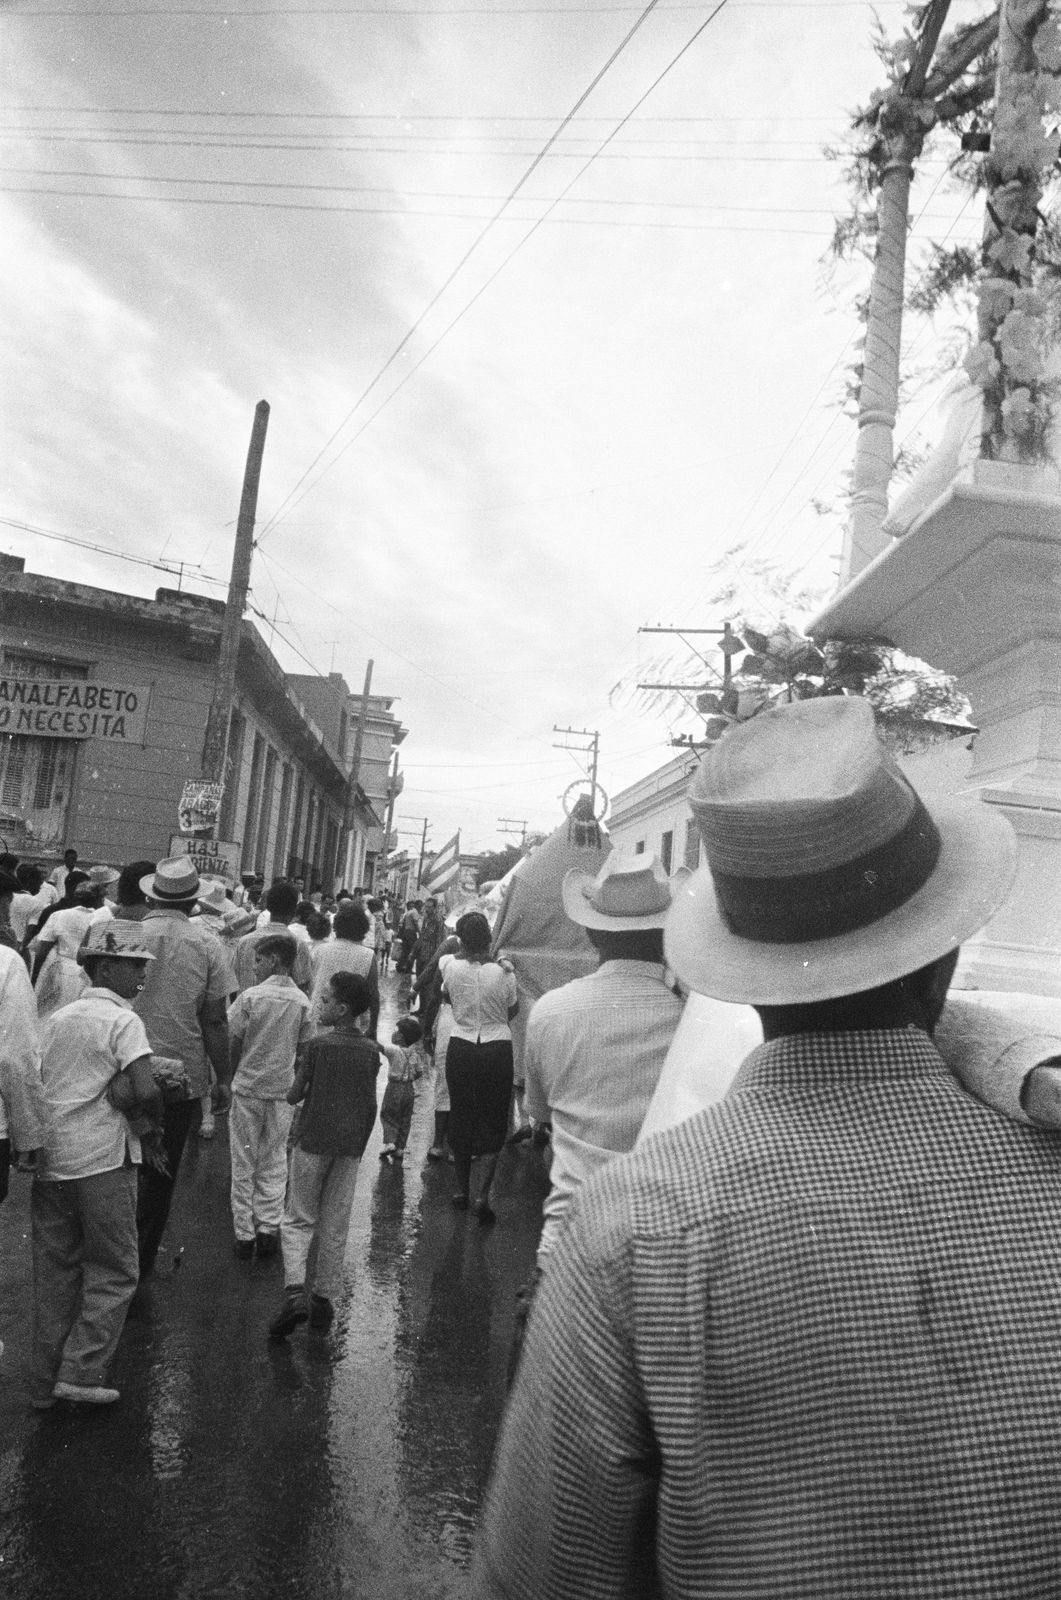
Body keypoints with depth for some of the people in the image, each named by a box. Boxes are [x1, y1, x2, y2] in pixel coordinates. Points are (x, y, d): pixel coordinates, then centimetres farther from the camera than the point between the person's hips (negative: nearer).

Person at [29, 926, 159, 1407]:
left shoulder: (55, 1019, 14)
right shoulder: (123, 1020, -9)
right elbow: (144, 1091, -20)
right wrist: (160, 1117, -1)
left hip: (48, 1159, 7)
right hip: (101, 1159, -7)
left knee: (54, 1271, 15)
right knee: (113, 1272, 7)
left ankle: (45, 1381, 21)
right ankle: (81, 1372, 2)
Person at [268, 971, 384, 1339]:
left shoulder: (318, 1045, -11)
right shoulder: (371, 1051, 1)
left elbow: (294, 1095, -8)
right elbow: (370, 1107, 6)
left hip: (313, 1140, -3)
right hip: (350, 1145, 3)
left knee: (299, 1219, 8)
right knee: (335, 1225, 12)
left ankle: (294, 1290, -8)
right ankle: (324, 1299, 18)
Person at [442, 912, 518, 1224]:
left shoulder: (449, 965, -8)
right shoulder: (503, 972, -12)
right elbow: (512, 1011, 1)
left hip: (460, 1048, 2)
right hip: (497, 1049, -2)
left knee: (461, 1117, 17)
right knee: (493, 1122, 9)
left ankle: (462, 1190, 28)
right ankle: (483, 1195, 0)